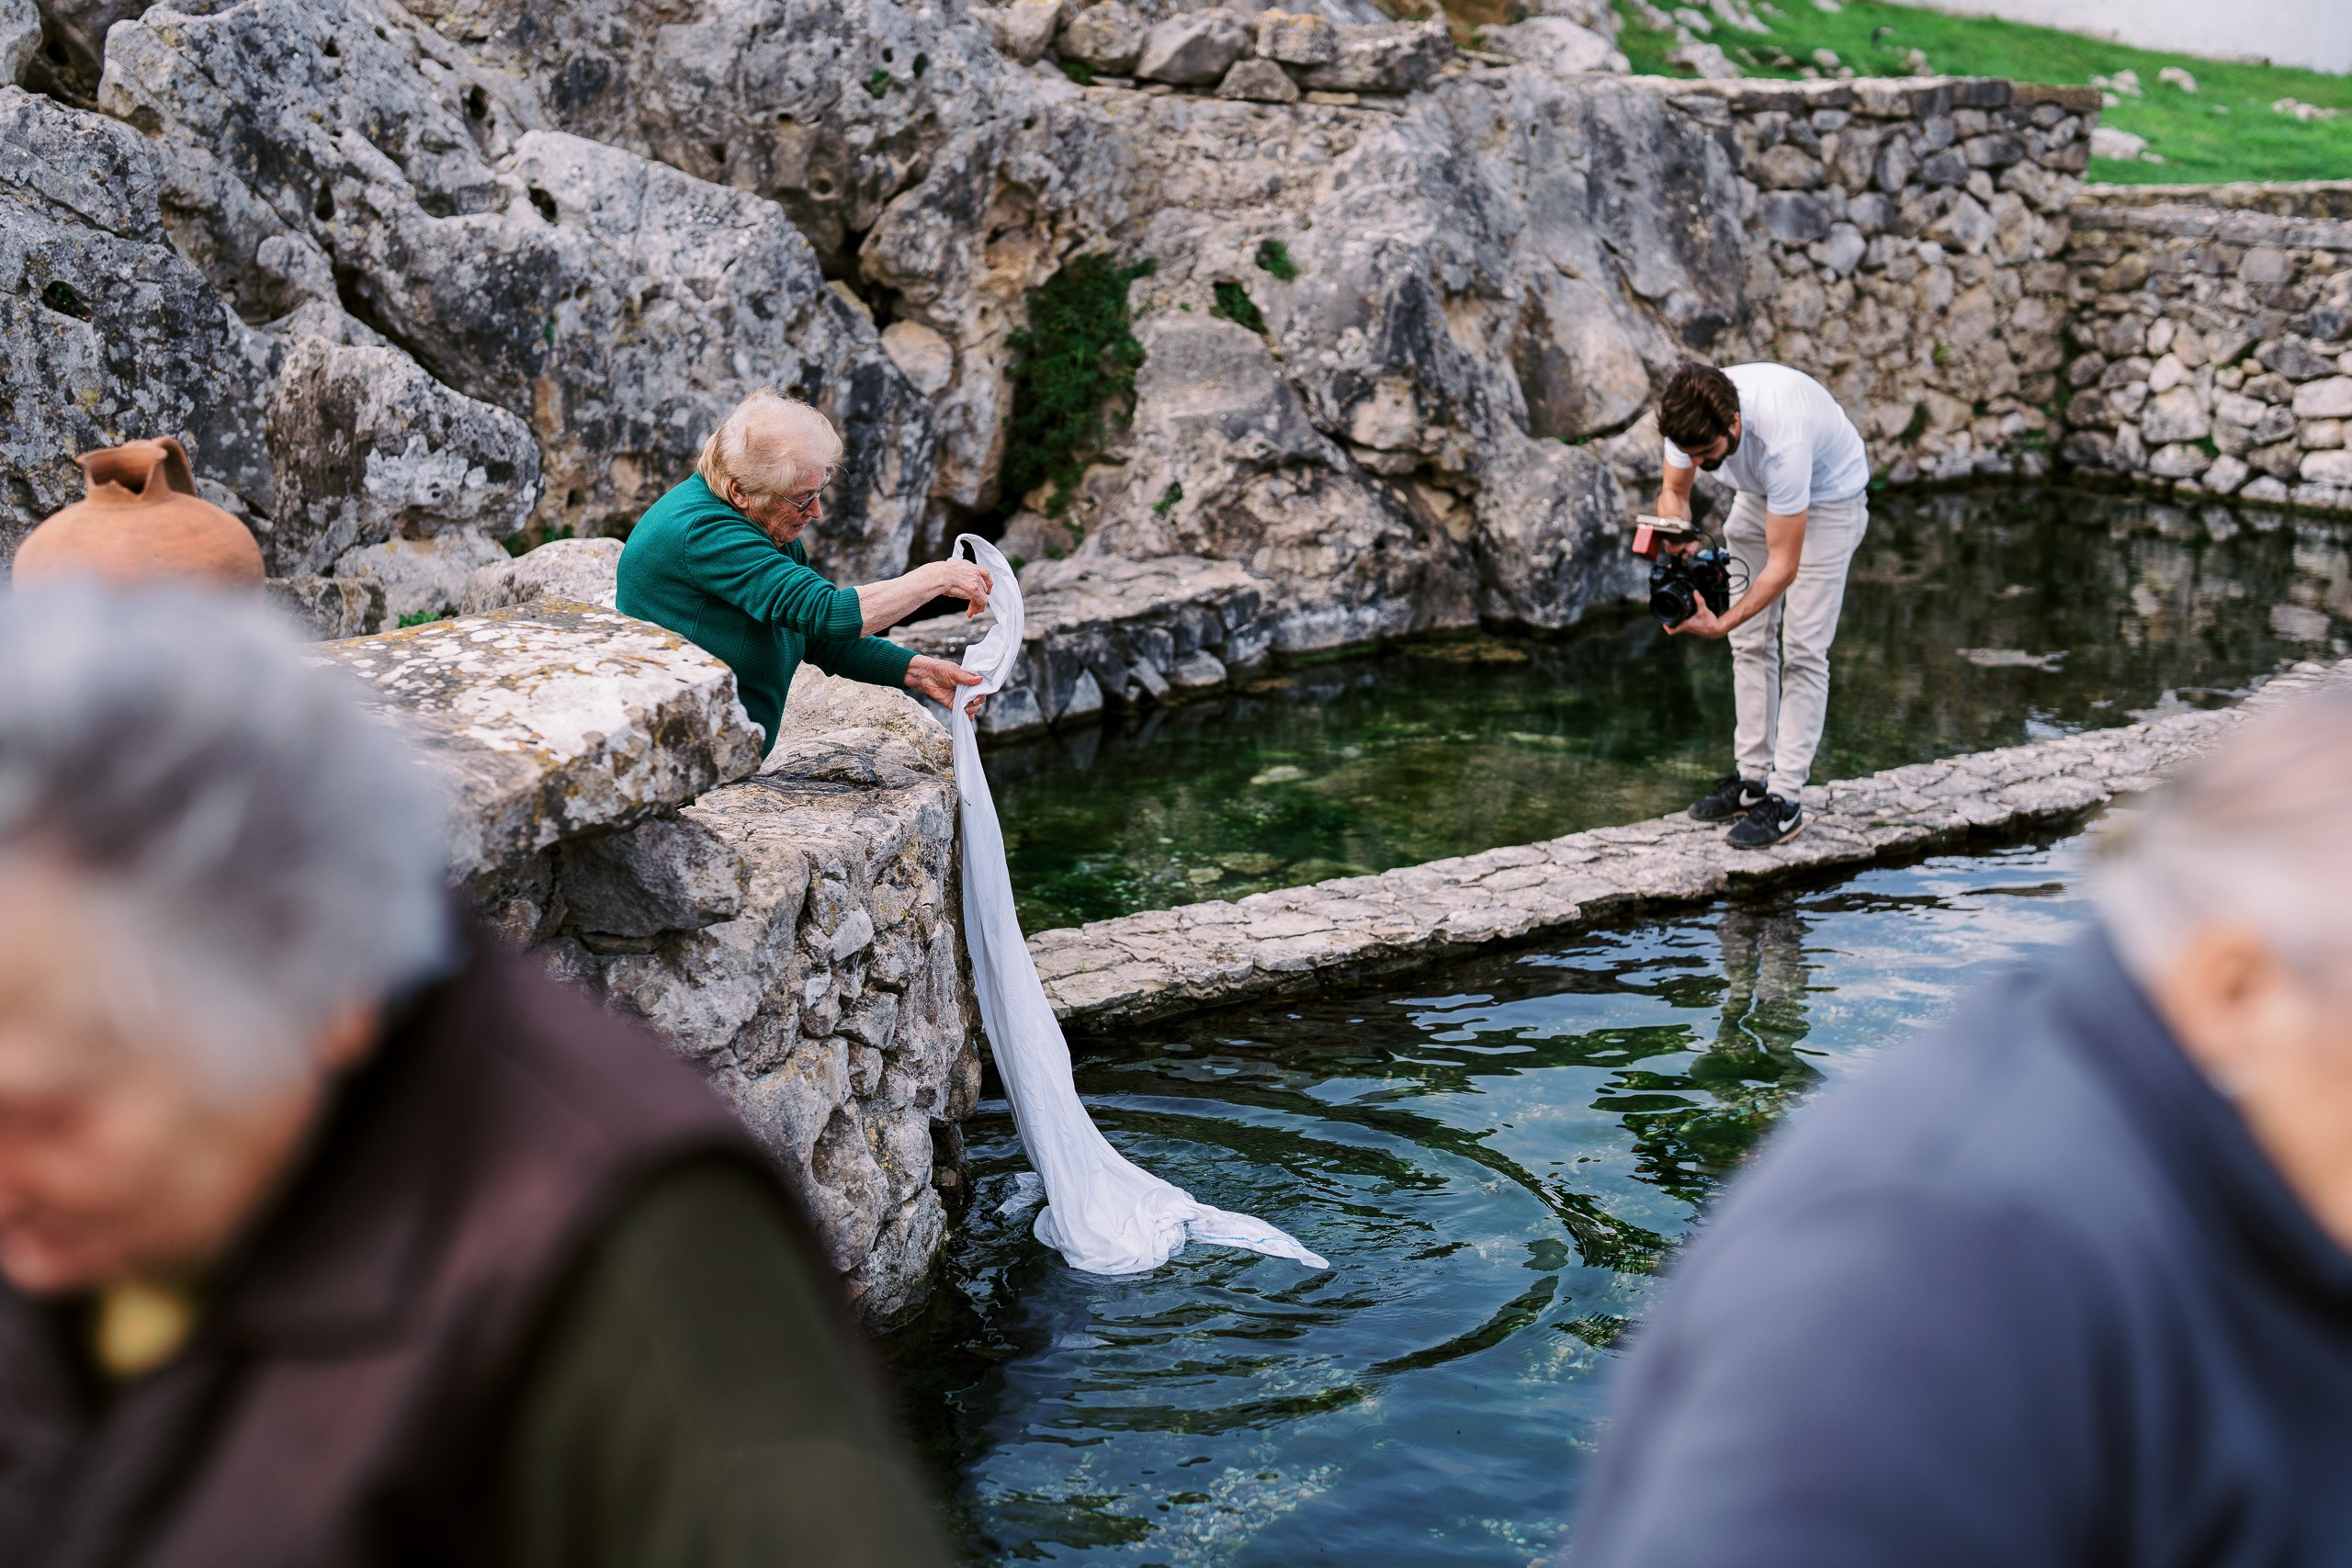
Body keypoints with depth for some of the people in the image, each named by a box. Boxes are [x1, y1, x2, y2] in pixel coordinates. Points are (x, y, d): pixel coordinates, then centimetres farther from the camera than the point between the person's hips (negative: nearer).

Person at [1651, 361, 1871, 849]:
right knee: (1750, 639, 5)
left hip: (1830, 495, -6)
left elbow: (1783, 566, -36)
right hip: (1761, 494, 6)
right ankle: (1752, 776, 13)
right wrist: (1681, 557, -23)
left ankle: (1786, 798, -10)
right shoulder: (1691, 416, -26)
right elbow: (1674, 492, -5)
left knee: (1802, 647, -11)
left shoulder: (1781, 440, -43)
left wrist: (1722, 623, -42)